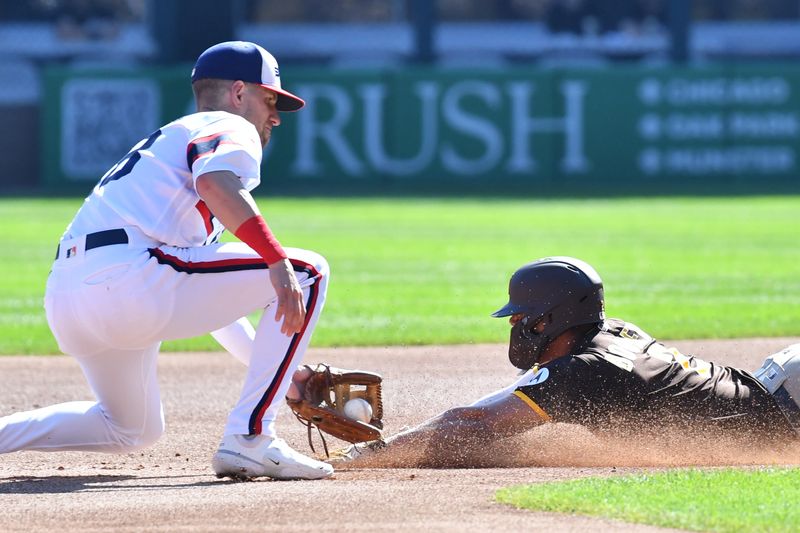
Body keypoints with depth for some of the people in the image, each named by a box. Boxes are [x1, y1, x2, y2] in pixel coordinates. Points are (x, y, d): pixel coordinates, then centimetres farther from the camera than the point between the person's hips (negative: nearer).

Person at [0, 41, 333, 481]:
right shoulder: (229, 128, 9)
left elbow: (209, 294, 39)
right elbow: (215, 183, -18)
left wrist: (279, 369, 37)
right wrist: (277, 261, -27)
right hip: (126, 276, -10)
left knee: (132, 430, 31)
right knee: (307, 272, -2)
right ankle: (249, 440, -10)